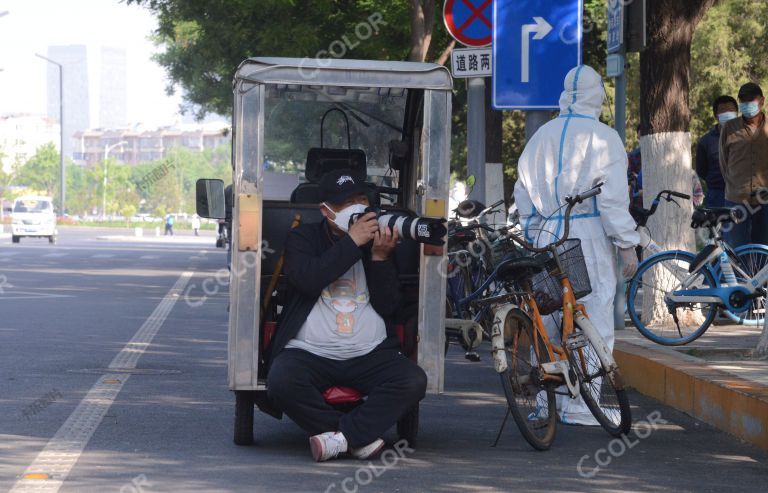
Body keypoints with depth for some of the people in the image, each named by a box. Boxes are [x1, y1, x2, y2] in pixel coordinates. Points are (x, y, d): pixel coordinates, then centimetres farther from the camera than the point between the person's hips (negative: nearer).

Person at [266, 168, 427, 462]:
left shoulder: (379, 242, 13)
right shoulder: (303, 239, 9)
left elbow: (388, 306, 4)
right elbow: (307, 280, -14)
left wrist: (380, 257, -9)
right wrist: (352, 242, -14)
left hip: (370, 354, 2)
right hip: (309, 352, -1)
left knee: (413, 381, -26)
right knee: (281, 382, -33)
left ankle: (342, 436, -23)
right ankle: (360, 436, -19)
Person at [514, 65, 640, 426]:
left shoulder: (542, 136, 13)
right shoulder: (602, 138, -6)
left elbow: (523, 192, 18)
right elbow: (613, 197, -11)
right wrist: (628, 245, -6)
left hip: (548, 237, 6)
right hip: (590, 237, -6)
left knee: (548, 322, 12)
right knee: (592, 324, -3)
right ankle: (579, 406, -5)